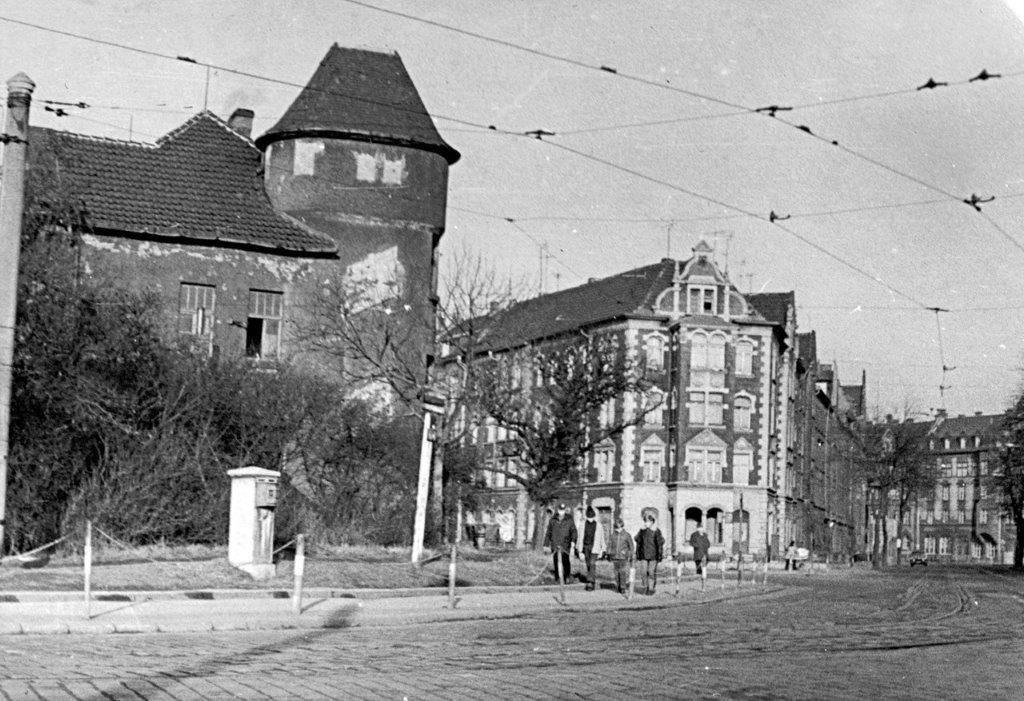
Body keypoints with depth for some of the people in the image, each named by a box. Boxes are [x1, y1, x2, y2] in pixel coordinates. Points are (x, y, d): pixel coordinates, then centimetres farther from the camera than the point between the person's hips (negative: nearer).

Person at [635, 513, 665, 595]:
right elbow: (638, 543, 11)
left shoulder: (656, 531, -6)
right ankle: (646, 586, 18)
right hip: (644, 556, 3)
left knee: (652, 573, -1)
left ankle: (651, 588, 9)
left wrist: (660, 556, -6)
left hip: (653, 556, -3)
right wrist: (637, 556, 10)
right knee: (643, 572, -1)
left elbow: (660, 544, -4)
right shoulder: (642, 531, 5)